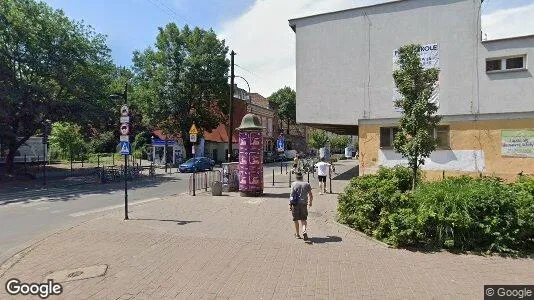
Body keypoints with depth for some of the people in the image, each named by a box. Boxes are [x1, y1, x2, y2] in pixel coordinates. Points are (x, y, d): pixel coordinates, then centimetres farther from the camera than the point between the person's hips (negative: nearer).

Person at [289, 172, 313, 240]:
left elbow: (292, 195, -8)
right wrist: (310, 202, 26)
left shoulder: (293, 184, -1)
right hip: (304, 204, 1)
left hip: (295, 204, -1)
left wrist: (290, 204, -5)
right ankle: (305, 231, -17)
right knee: (304, 219, 8)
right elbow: (310, 195, 9)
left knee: (296, 220, 13)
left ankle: (297, 234, 23)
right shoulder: (306, 184, 5)